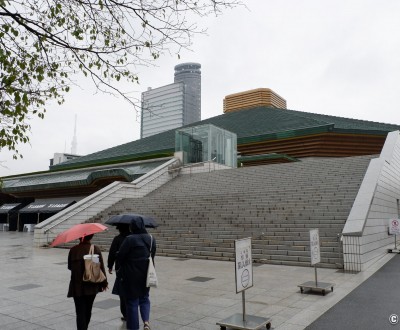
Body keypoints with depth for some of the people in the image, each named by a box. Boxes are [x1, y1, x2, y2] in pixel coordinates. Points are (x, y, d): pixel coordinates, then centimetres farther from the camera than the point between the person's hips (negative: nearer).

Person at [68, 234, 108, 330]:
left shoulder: (73, 250, -9)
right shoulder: (96, 249, -9)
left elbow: (69, 267, 3)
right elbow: (101, 267, -6)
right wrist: (104, 282, 5)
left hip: (77, 287, -2)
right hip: (92, 286, 2)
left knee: (80, 312, 2)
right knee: (88, 310, 21)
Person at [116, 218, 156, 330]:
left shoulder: (130, 239, -18)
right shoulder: (151, 239, -1)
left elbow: (119, 257, -14)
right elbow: (152, 255, 6)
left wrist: (122, 267, 6)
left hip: (131, 275, -5)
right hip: (146, 274, 5)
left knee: (132, 301, 10)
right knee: (144, 299, 21)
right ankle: (146, 321, 2)